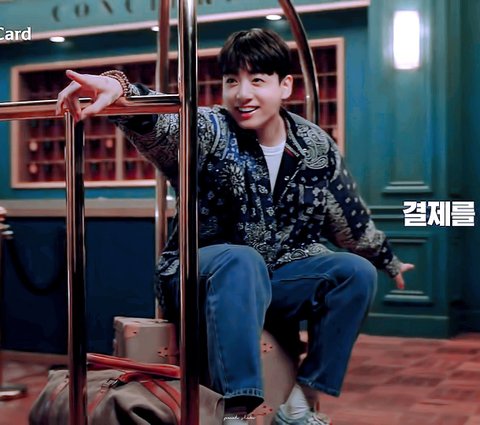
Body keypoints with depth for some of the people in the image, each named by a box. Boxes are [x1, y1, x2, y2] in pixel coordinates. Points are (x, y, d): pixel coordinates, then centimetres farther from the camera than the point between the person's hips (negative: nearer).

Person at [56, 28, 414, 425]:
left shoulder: (316, 146, -1)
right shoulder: (211, 133, -15)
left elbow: (352, 219, 15)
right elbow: (158, 124, -39)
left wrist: (387, 260, 29)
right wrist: (118, 89, -61)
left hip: (276, 281, 5)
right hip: (203, 277, -5)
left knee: (356, 271, -14)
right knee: (241, 260, -35)